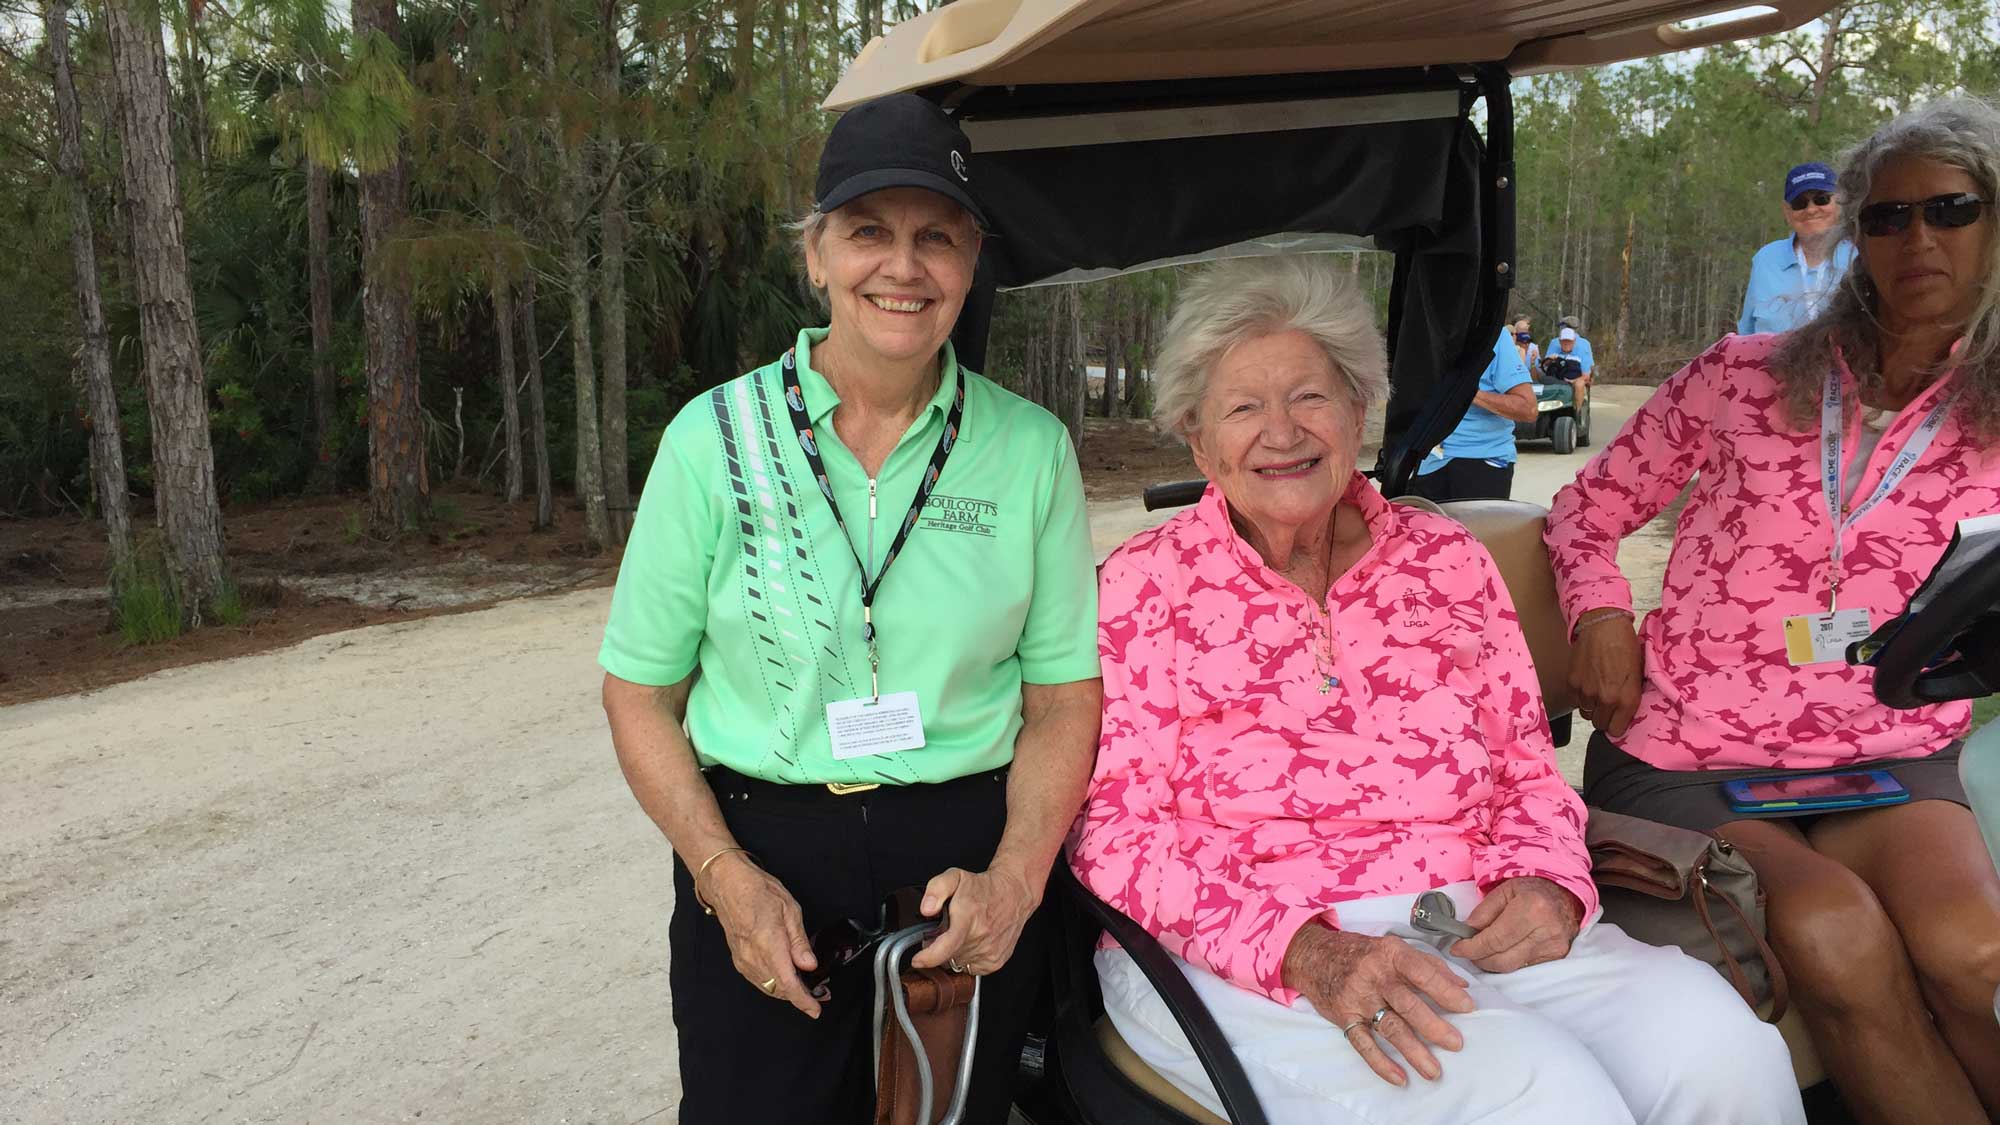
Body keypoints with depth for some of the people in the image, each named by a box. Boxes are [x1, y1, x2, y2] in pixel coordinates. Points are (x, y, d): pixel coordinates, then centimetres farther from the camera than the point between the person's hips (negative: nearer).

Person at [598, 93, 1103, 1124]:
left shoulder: (1031, 448, -2)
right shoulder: (715, 438, -5)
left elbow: (1064, 697, 2)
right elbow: (641, 693, 0)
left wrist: (1014, 879, -12)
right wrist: (727, 875, -12)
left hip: (969, 869, 1)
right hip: (759, 863, -1)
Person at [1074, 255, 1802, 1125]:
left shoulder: (1444, 558, 13)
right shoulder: (1145, 584, 1)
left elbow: (1526, 769, 16)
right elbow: (1118, 830, -6)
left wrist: (1546, 885, -7)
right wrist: (1306, 953, -20)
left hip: (1477, 926, 5)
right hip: (1240, 954, -4)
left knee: (1718, 1042, -21)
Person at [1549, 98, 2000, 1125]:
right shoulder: (1742, 377, 7)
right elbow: (1587, 511, 13)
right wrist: (1601, 616, -4)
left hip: (1886, 756, 1)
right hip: (1678, 756, -1)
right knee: (1832, 926, -30)